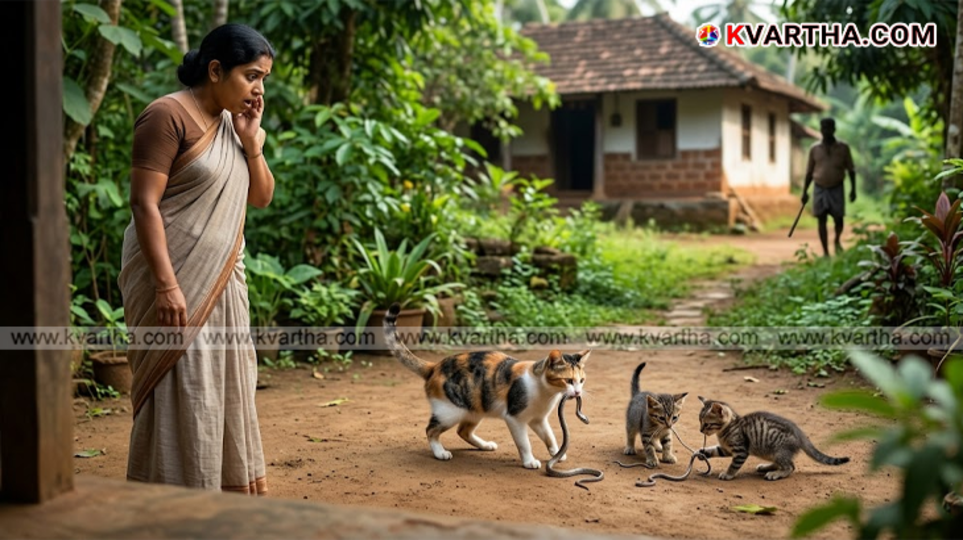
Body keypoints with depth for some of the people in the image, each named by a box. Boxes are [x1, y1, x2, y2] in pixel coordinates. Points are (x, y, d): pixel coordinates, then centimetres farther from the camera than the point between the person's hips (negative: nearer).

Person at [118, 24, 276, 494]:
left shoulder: (233, 122, 12)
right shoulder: (168, 115, -12)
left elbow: (261, 197, 15)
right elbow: (144, 203, -18)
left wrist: (251, 140, -1)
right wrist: (167, 285, -24)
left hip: (221, 280, 8)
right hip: (177, 279, -8)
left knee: (226, 387, 13)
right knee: (182, 393, -5)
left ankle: (225, 493, 25)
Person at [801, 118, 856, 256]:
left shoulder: (843, 147, 1)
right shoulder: (814, 149, 4)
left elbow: (851, 169, 6)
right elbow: (809, 172, 10)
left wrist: (853, 189, 1)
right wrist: (805, 191, 7)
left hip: (837, 189, -1)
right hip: (819, 188, 1)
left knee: (838, 219, 2)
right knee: (822, 220, -1)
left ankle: (837, 241, 33)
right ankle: (825, 252, 6)